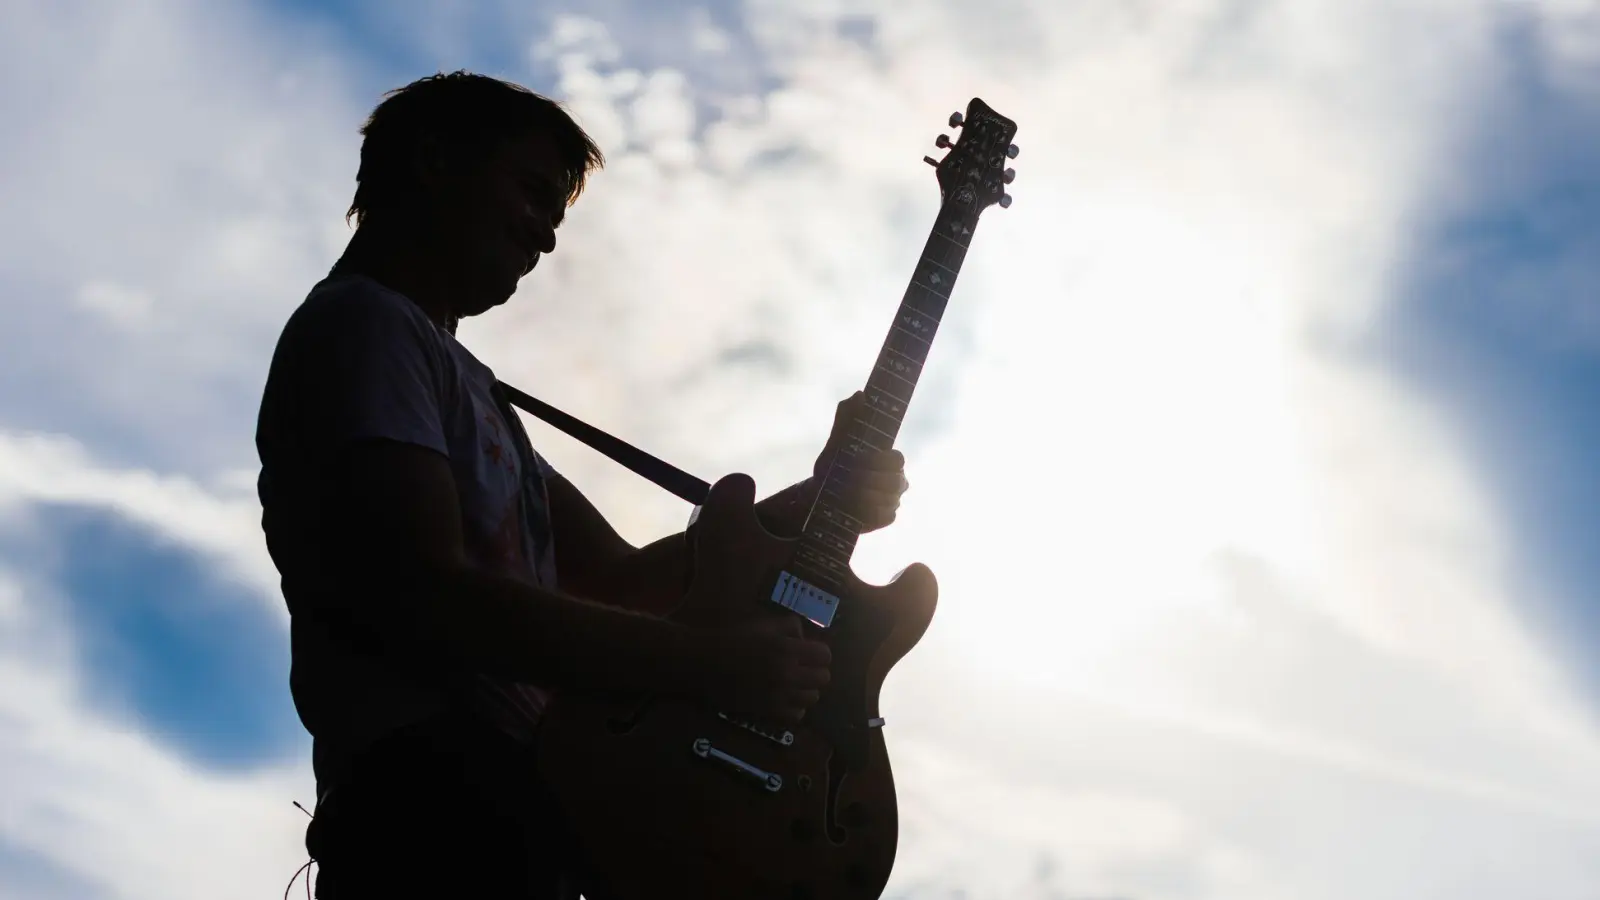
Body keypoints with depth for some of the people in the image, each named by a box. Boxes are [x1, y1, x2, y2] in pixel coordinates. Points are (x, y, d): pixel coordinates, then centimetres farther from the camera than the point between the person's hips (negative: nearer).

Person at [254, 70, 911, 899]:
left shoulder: (461, 379, 25)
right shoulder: (362, 326, -5)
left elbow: (619, 578, 19)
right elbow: (426, 600, -20)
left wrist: (816, 502, 7)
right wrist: (710, 661, -17)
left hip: (526, 808, 10)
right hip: (440, 816, -10)